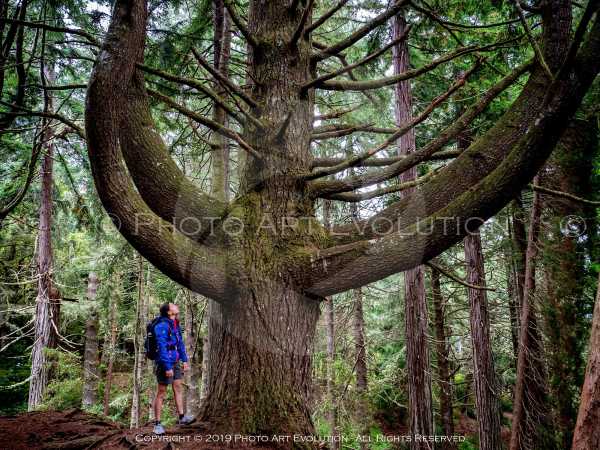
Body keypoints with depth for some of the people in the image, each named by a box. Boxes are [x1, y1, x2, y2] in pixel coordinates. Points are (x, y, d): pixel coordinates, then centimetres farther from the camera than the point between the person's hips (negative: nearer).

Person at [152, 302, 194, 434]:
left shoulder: (175, 324, 8)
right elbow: (161, 347, -24)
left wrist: (185, 360, 14)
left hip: (175, 362, 8)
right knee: (161, 393, 0)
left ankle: (181, 417, 20)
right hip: (164, 363, -8)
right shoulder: (162, 326, -20)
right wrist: (167, 367, -24)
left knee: (178, 388, 11)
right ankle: (157, 424, 10)